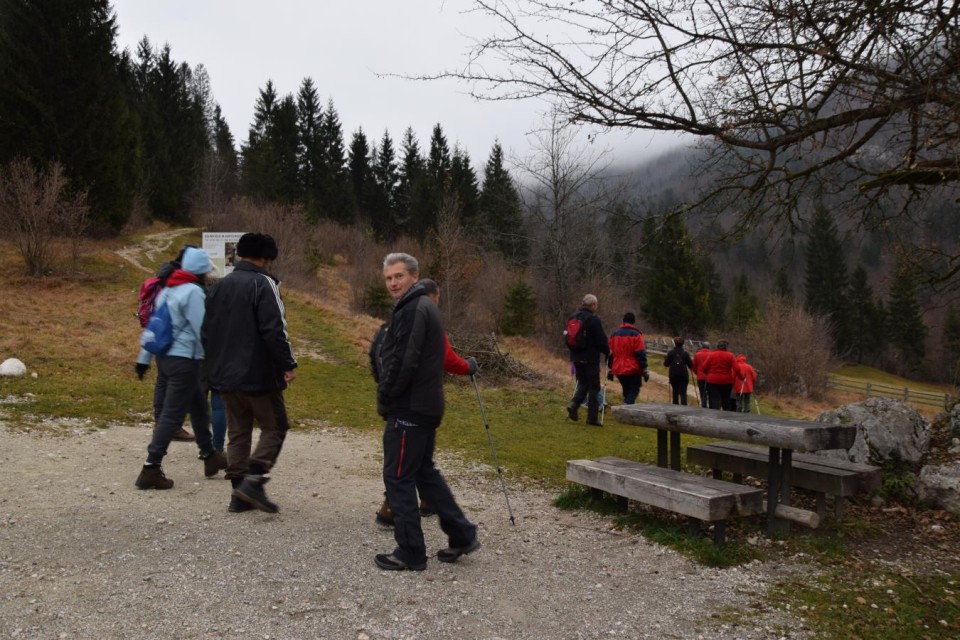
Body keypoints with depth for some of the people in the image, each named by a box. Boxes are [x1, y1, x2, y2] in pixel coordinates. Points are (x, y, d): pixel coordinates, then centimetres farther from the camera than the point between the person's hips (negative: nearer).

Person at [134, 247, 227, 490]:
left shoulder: (168, 290, 14)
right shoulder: (193, 292, -14)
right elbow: (202, 330, -16)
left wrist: (144, 358, 21)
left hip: (165, 357, 10)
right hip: (185, 360, -10)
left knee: (199, 406, 21)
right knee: (172, 415, -4)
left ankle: (209, 456, 32)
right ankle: (151, 469, -2)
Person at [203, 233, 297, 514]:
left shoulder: (220, 286, 13)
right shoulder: (263, 283, -11)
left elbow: (208, 330, 17)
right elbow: (275, 329, -19)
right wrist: (289, 363, -13)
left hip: (225, 375, 7)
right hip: (258, 374, -7)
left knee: (237, 432, 13)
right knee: (274, 427, 4)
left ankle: (239, 494, 13)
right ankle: (253, 481, -9)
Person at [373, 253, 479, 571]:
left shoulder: (412, 310, -16)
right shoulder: (424, 306, 17)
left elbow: (403, 363, -24)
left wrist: (385, 399, -11)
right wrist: (388, 397, 15)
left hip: (409, 410, -10)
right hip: (426, 407, 10)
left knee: (398, 478, -1)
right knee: (424, 472, 19)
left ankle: (410, 554, 8)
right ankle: (462, 535, 24)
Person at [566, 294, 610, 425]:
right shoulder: (594, 319, -15)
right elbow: (601, 339, -14)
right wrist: (607, 352, 3)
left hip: (576, 358, 7)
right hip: (590, 358, -7)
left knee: (582, 383, 18)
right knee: (593, 387, 3)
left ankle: (573, 404, -6)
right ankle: (592, 417, 5)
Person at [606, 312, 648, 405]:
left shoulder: (614, 335, 9)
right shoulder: (636, 335, -8)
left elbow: (610, 354, 12)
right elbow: (641, 354, -11)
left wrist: (609, 370, 17)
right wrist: (645, 371, -7)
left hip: (618, 370, 5)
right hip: (633, 370, -5)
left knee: (626, 391, 19)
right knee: (634, 390, 0)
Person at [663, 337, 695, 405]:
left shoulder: (670, 352, -4)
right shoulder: (685, 353, -6)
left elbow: (666, 364, -4)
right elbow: (690, 365, -5)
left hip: (673, 375, 2)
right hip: (683, 376, -2)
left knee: (675, 392, 15)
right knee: (683, 392, -3)